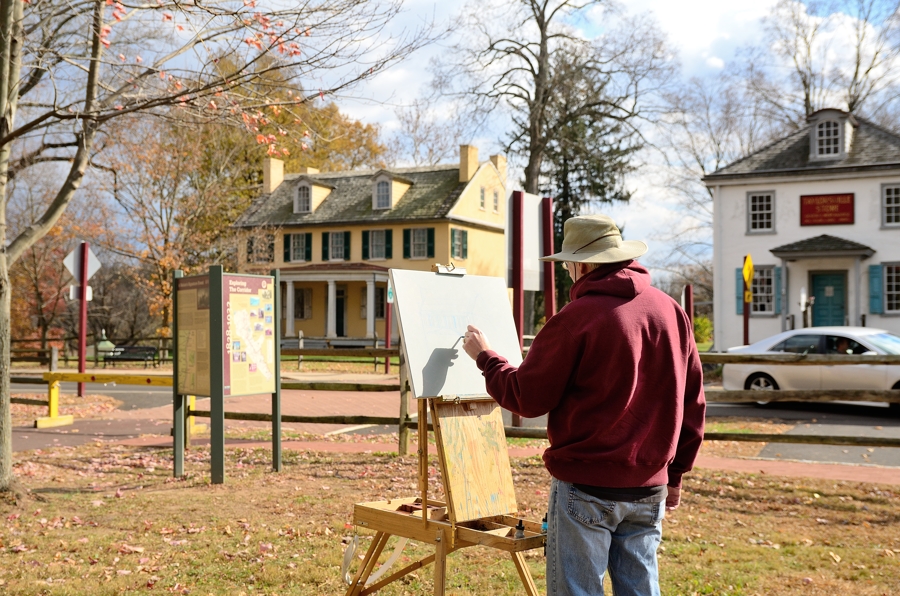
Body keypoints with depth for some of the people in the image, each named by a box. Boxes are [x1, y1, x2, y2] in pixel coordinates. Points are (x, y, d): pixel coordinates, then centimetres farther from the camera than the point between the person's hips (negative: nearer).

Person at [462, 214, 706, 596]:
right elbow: (692, 403, 8)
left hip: (586, 488, -5)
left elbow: (528, 399, -9)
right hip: (650, 488, 6)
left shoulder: (577, 318, -14)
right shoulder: (672, 312, 3)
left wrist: (485, 357, 7)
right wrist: (674, 474, 18)